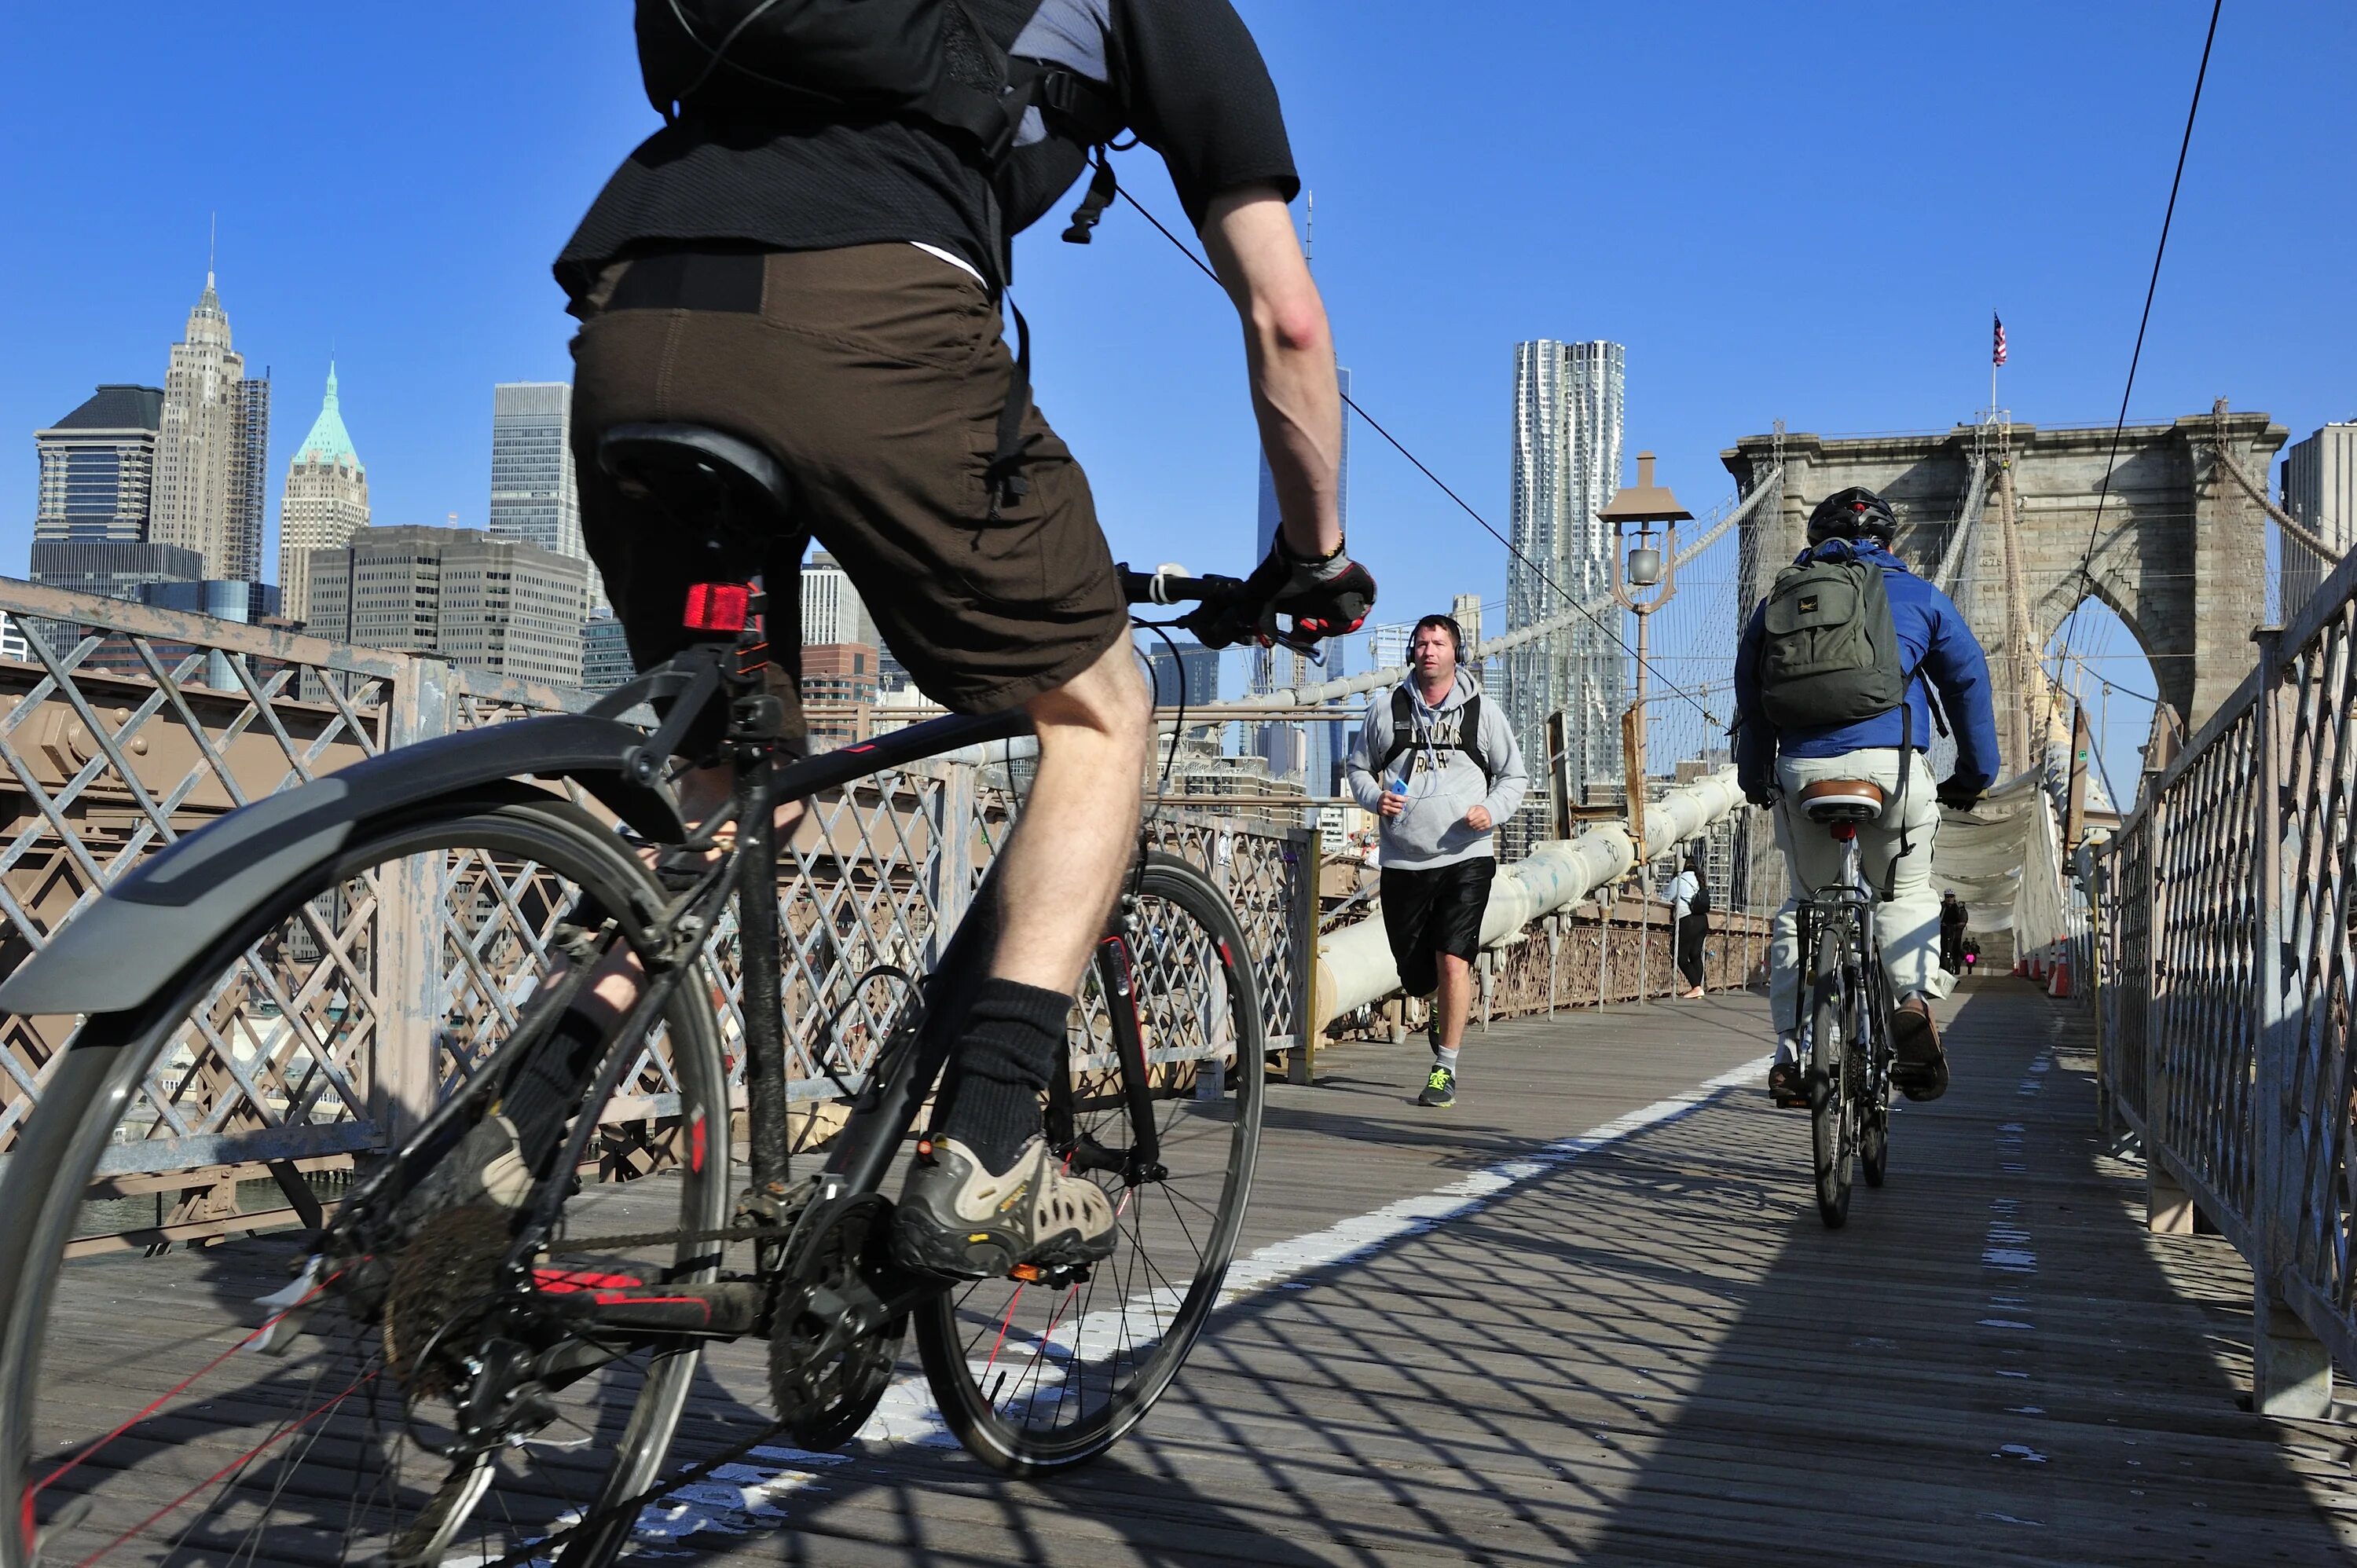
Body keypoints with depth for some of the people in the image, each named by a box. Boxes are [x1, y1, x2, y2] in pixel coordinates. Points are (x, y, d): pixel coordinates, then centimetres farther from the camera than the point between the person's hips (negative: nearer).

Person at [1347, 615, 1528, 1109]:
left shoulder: (1482, 711, 4)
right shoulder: (1386, 707, 6)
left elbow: (1515, 776, 12)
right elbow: (1359, 767, 16)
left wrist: (1492, 810, -8)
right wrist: (1375, 798, -5)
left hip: (1466, 856, -2)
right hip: (1403, 860, 2)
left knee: (1452, 960, -13)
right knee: (1415, 973, 8)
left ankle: (1445, 1069, -2)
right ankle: (1444, 1016, 44)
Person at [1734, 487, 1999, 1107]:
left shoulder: (1776, 600, 20)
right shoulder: (1917, 595, 16)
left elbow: (1748, 698, 22)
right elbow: (1968, 681, 17)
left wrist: (1755, 783, 30)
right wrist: (1974, 775, 25)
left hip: (1799, 770, 2)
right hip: (1889, 763, -1)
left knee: (1805, 900, 17)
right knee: (1907, 894, 17)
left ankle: (1792, 1051, 7)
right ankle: (1913, 998, -13)